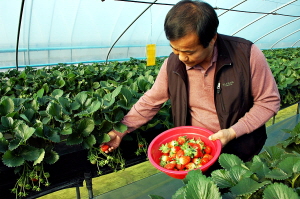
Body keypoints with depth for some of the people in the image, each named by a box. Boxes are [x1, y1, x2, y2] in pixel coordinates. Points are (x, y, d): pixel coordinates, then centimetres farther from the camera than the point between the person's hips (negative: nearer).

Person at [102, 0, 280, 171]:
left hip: (240, 152, -1)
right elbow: (150, 102, -1)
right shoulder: (173, 64, -13)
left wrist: (232, 132, -22)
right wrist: (120, 131, -7)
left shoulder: (247, 54, -22)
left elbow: (269, 101, -12)